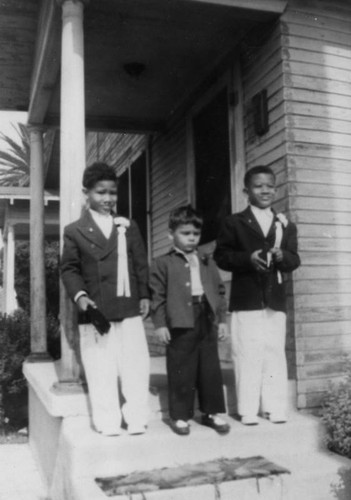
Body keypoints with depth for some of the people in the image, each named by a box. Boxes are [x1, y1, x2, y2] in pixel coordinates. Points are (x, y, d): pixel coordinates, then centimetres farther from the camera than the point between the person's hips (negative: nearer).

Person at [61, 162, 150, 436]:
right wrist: (80, 295, -14)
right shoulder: (75, 231, 3)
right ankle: (108, 423, 15)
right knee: (101, 371, 3)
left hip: (130, 309, 3)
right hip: (96, 311, -2)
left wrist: (145, 295, 4)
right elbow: (69, 268, 1)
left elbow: (141, 264, 12)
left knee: (136, 366, 6)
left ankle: (136, 419, 18)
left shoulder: (129, 227, 12)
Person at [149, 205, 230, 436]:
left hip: (207, 321, 4)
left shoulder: (207, 261, 14)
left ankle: (212, 412, 23)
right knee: (181, 372, 3)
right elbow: (157, 295, -2)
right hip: (180, 324, -4)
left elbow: (219, 291, 14)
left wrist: (222, 319, 8)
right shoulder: (163, 263, 1)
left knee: (211, 369, 10)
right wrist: (160, 324, -8)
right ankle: (180, 415, 16)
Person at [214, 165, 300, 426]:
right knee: (247, 355, 0)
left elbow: (295, 260, 7)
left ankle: (275, 407, 15)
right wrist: (247, 258, -16)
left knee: (275, 354, 6)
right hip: (246, 300, -2)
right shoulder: (234, 223, 4)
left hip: (275, 300, 3)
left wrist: (282, 256, -15)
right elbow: (221, 255, -1)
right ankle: (248, 410, 9)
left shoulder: (286, 225, 12)